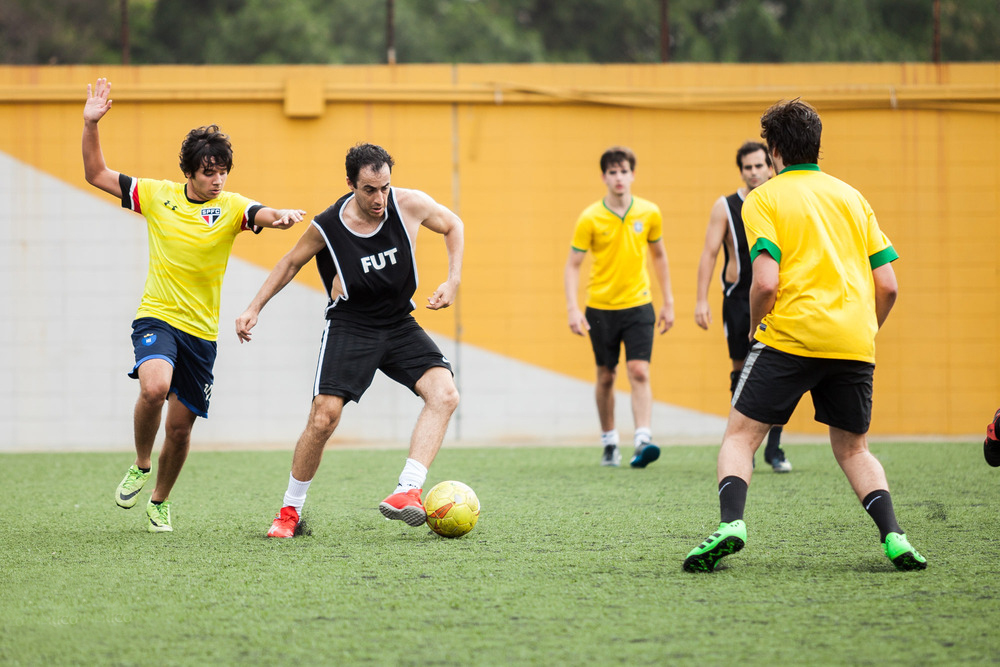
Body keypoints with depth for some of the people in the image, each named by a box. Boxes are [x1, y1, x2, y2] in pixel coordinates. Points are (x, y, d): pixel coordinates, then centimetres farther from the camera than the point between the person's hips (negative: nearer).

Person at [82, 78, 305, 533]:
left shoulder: (230, 207, -4)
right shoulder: (157, 195, 1)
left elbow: (261, 214, -26)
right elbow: (97, 175, 8)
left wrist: (280, 216, -50)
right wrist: (91, 125, -4)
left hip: (201, 330, 1)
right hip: (156, 318, -1)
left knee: (180, 427, 6)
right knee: (155, 387, -30)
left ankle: (160, 501, 33)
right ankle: (141, 467, -3)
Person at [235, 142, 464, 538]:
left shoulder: (410, 205, -11)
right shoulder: (327, 227, -14)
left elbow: (452, 226, 10)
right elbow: (291, 262, 7)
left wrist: (453, 280, -2)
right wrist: (254, 308, 3)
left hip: (399, 324, 3)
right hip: (350, 327, -3)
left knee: (444, 394, -22)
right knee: (324, 417, -17)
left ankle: (407, 491, -27)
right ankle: (290, 511, 3)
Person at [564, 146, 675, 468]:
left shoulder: (649, 213, 0)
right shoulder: (590, 218, -7)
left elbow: (659, 255, 13)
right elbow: (573, 264, -4)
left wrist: (668, 302, 13)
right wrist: (572, 308, -15)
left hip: (638, 305, 0)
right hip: (601, 308, 0)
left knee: (639, 372, -13)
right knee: (606, 377, 8)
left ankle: (643, 440, -20)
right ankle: (609, 443, 22)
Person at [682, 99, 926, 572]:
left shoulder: (764, 199, 3)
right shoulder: (851, 197, 17)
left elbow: (766, 283, -10)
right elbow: (887, 285, 12)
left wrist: (754, 329, 7)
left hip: (792, 336, -4)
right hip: (854, 345, 4)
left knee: (740, 435, 6)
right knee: (853, 449, 17)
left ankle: (731, 523, -17)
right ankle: (893, 536, -3)